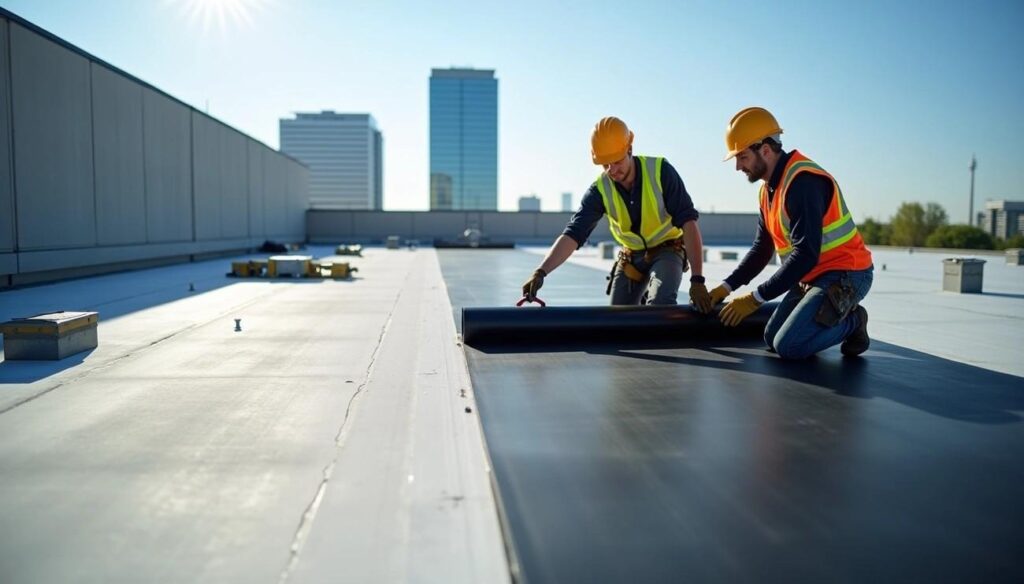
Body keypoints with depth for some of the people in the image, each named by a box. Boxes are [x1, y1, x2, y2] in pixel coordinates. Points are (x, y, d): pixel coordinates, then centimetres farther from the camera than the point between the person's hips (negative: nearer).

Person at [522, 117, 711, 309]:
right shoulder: (600, 190, -16)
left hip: (667, 251, -3)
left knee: (660, 304, -31)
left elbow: (688, 221, -25)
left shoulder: (660, 171, -23)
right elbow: (573, 234, -24)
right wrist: (541, 272, -40)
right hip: (631, 256, 4)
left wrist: (697, 280, -32)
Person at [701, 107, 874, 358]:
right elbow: (762, 248, 13)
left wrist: (756, 298, -26)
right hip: (812, 275, 10)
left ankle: (852, 321, 3)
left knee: (788, 347, -17)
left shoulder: (803, 182, -24)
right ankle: (842, 318, 19)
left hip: (845, 276, -10)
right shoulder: (769, 188, 7)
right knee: (772, 339, 10)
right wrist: (726, 286, 4)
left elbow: (806, 254, -29)